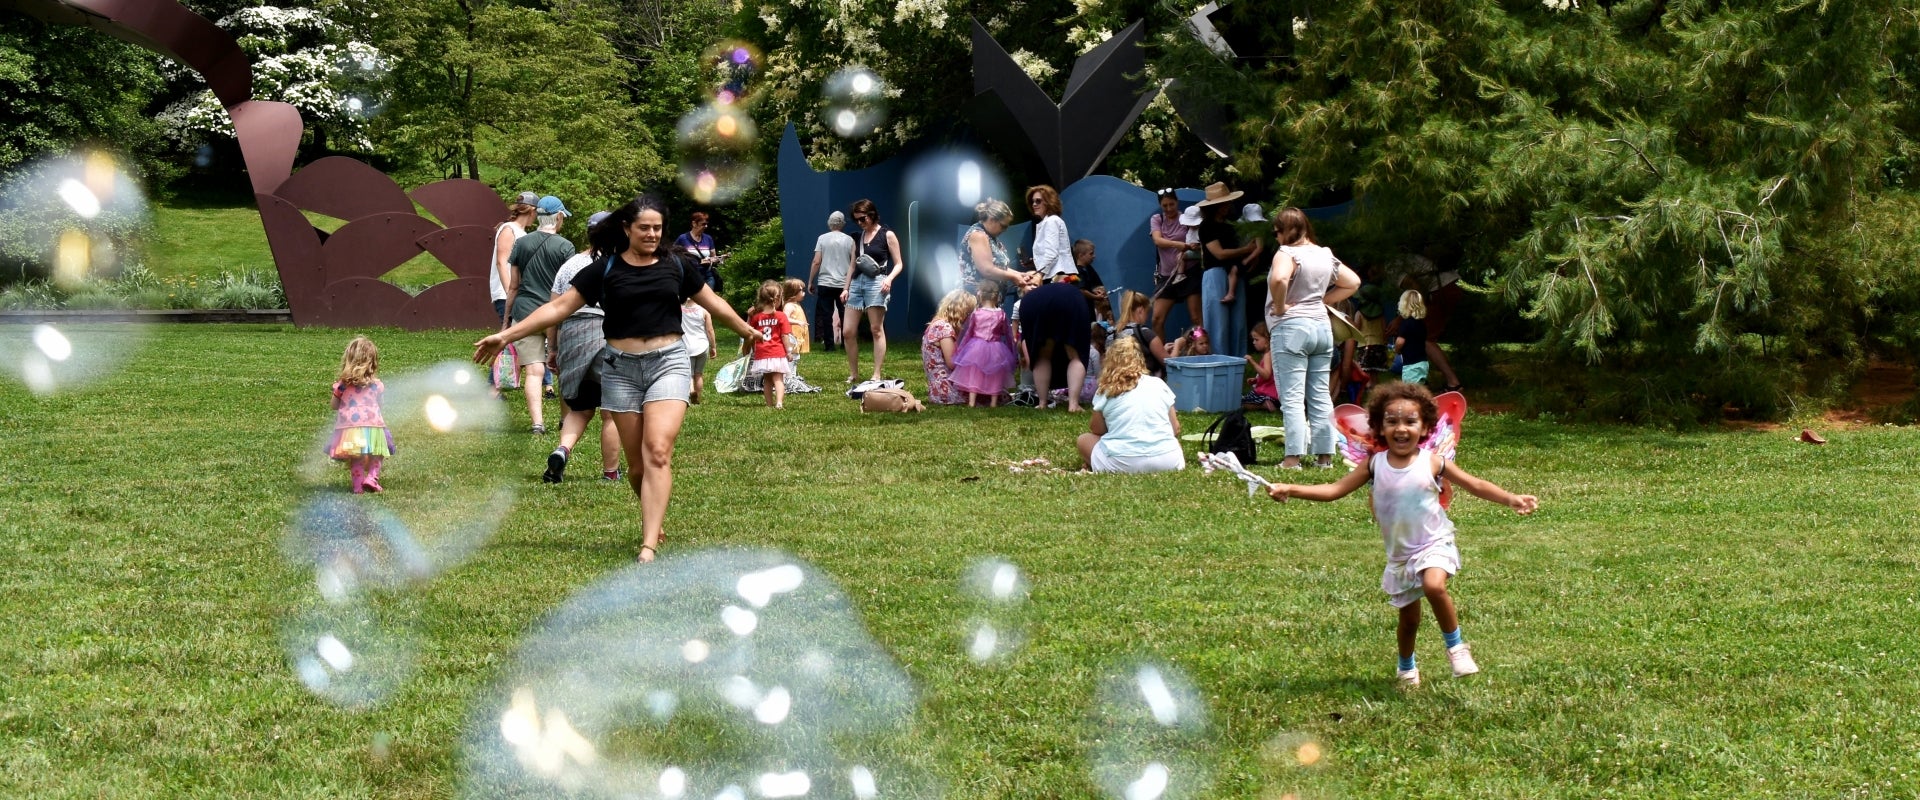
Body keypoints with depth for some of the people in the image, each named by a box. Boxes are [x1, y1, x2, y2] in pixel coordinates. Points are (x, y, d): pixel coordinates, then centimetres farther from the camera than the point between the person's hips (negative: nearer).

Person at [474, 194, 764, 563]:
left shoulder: (677, 265, 5)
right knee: (638, 462, 4)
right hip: (621, 368, 1)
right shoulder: (605, 269, 1)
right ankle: (654, 519, 31)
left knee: (658, 453, -17)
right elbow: (559, 306, 1)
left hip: (669, 362, -1)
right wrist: (507, 335, -5)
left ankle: (649, 547, -21)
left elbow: (713, 303, 19)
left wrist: (748, 331, 29)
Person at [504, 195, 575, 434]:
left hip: (525, 313, 1)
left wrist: (507, 317, 16)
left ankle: (537, 422, -16)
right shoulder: (565, 247, -4)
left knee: (533, 370, -4)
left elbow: (513, 286, 8)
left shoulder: (521, 243, 4)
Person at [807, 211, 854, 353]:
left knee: (826, 316, 2)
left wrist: (810, 282, 4)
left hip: (825, 283, -1)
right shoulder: (849, 240, 2)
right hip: (844, 284, 1)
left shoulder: (822, 239, 0)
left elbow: (816, 262, -3)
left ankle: (828, 345, 0)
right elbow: (854, 264, 5)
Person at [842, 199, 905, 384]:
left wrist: (889, 278, -16)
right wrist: (846, 288, 13)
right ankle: (853, 374, 10)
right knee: (847, 332, 0)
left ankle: (877, 374, -4)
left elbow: (899, 264, 1)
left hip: (876, 283, -6)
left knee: (876, 329, -6)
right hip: (857, 283, 6)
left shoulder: (887, 235, 2)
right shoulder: (858, 237, 18)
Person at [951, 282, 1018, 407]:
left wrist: (962, 348, 12)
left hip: (976, 348, -1)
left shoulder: (975, 313, -8)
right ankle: (994, 402, 11)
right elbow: (1007, 334, 4)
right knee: (994, 376, 12)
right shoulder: (1001, 315, -5)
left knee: (974, 374, 6)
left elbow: (968, 333, -1)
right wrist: (1012, 352, 17)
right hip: (995, 350, 1)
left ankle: (971, 401, 1)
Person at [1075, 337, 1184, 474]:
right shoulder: (1159, 384, 9)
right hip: (1166, 461, 3)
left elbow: (1097, 430, 12)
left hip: (1122, 463, -3)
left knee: (1084, 439, 22)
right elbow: (1175, 429, 13)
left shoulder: (1107, 391, 2)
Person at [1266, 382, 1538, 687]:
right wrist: (1290, 490, -15)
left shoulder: (1432, 463, -9)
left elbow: (1476, 485, -5)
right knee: (1408, 618, 14)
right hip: (1399, 554, 3)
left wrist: (1512, 499, -19)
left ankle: (1456, 645, -11)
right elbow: (1334, 490, -3)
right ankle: (1407, 668, 41)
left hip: (1434, 544, -3)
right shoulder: (1375, 465, -4)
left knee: (1434, 586, -33)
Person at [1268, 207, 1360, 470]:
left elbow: (1279, 280, -32)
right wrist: (1323, 300, 14)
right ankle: (1325, 456, 12)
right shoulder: (1325, 255, 10)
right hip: (1322, 327, 7)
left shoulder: (1288, 253, -11)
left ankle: (1293, 458, -10)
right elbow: (1353, 282, 18)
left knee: (1292, 397, -6)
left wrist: (1279, 307, -16)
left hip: (1291, 328, -7)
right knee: (1321, 396, 10)